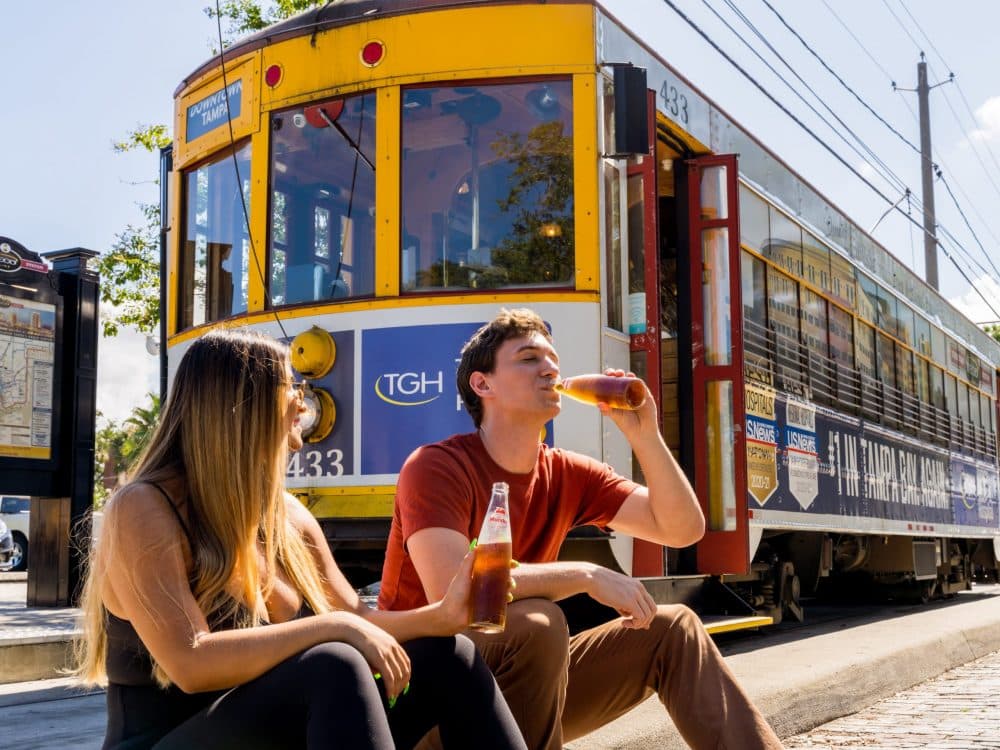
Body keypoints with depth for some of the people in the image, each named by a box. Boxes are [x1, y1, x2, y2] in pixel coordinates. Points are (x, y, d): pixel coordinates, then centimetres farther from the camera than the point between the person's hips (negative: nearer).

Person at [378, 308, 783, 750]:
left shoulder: (568, 476, 2)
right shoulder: (436, 467, -17)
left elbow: (683, 529, -2)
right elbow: (452, 591, -33)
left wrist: (642, 433, -15)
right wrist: (588, 576, -29)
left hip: (518, 682, 7)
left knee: (672, 628, -2)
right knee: (537, 622, -34)